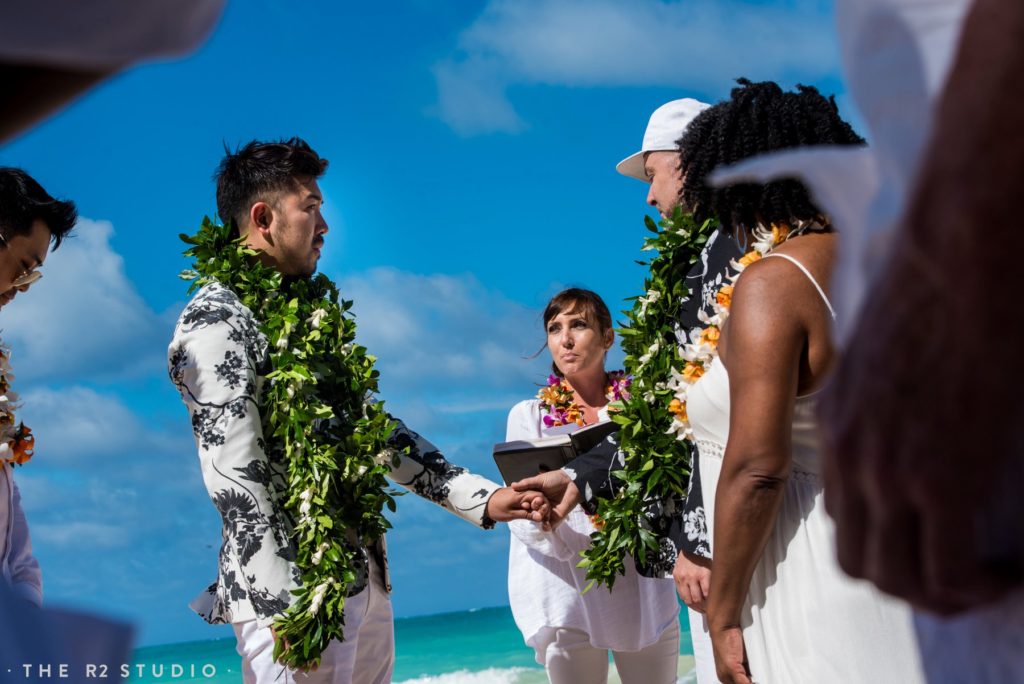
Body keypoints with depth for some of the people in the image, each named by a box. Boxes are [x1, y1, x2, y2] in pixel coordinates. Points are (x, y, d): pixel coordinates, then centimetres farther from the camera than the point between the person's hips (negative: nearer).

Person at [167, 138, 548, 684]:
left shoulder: (307, 314, 16)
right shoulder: (217, 320, -11)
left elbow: (372, 427, 18)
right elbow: (236, 476, -19)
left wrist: (480, 498, 11)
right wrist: (288, 607, -23)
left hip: (367, 578, 8)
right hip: (297, 592, -8)